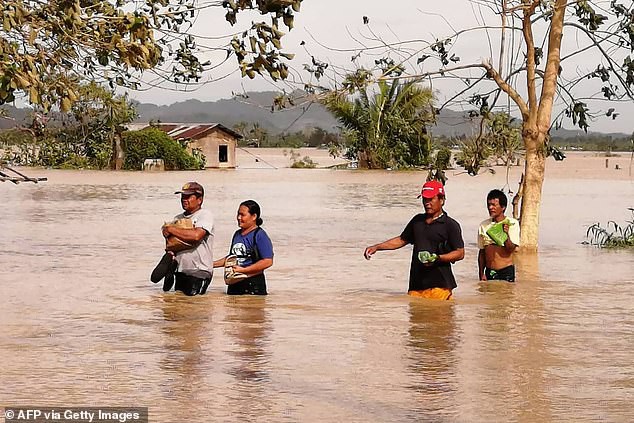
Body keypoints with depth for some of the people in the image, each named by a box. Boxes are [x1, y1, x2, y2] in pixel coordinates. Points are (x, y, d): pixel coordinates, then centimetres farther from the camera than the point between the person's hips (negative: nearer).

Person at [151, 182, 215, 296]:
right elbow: (170, 243, 19)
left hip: (199, 271, -6)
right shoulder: (178, 218, 15)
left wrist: (171, 229, -13)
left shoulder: (205, 215, -7)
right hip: (180, 270, 6)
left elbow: (196, 236, -25)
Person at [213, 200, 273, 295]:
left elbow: (268, 261, -18)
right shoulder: (237, 234, 15)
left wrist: (243, 270, -19)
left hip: (253, 285, -7)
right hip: (234, 285, 8)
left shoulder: (260, 235, -9)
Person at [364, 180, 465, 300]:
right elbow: (402, 240, 29)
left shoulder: (451, 225, 0)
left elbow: (460, 253, -3)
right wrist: (376, 247, 21)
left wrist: (438, 258, -18)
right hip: (416, 284, 6)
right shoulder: (417, 220, 19)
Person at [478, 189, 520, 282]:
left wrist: (506, 234, -28)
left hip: (506, 271, -3)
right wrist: (481, 274, 7)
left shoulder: (512, 223, -4)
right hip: (489, 272, 3)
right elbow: (481, 252, 12)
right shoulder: (483, 225, 7)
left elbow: (511, 249, -11)